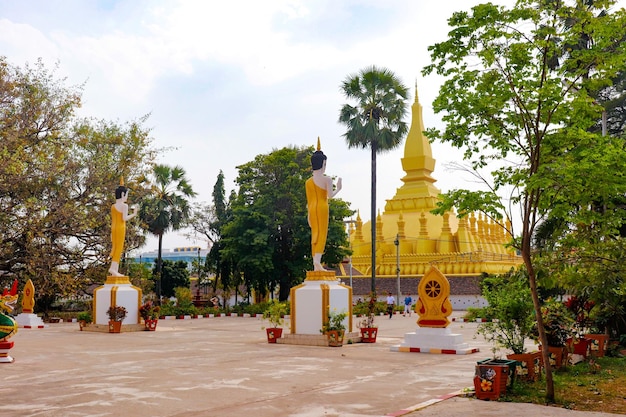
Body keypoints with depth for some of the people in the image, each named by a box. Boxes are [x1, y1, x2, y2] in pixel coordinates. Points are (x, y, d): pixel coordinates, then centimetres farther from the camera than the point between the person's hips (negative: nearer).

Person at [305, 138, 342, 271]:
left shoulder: (308, 182, 10)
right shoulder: (327, 179, -6)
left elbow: (308, 200, 12)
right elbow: (330, 195, -14)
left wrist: (309, 215, 16)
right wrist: (338, 189, 4)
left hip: (312, 209, 5)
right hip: (322, 207, -5)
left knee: (315, 234, 8)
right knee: (322, 234, -5)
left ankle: (315, 265, 8)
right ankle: (318, 261, -18)